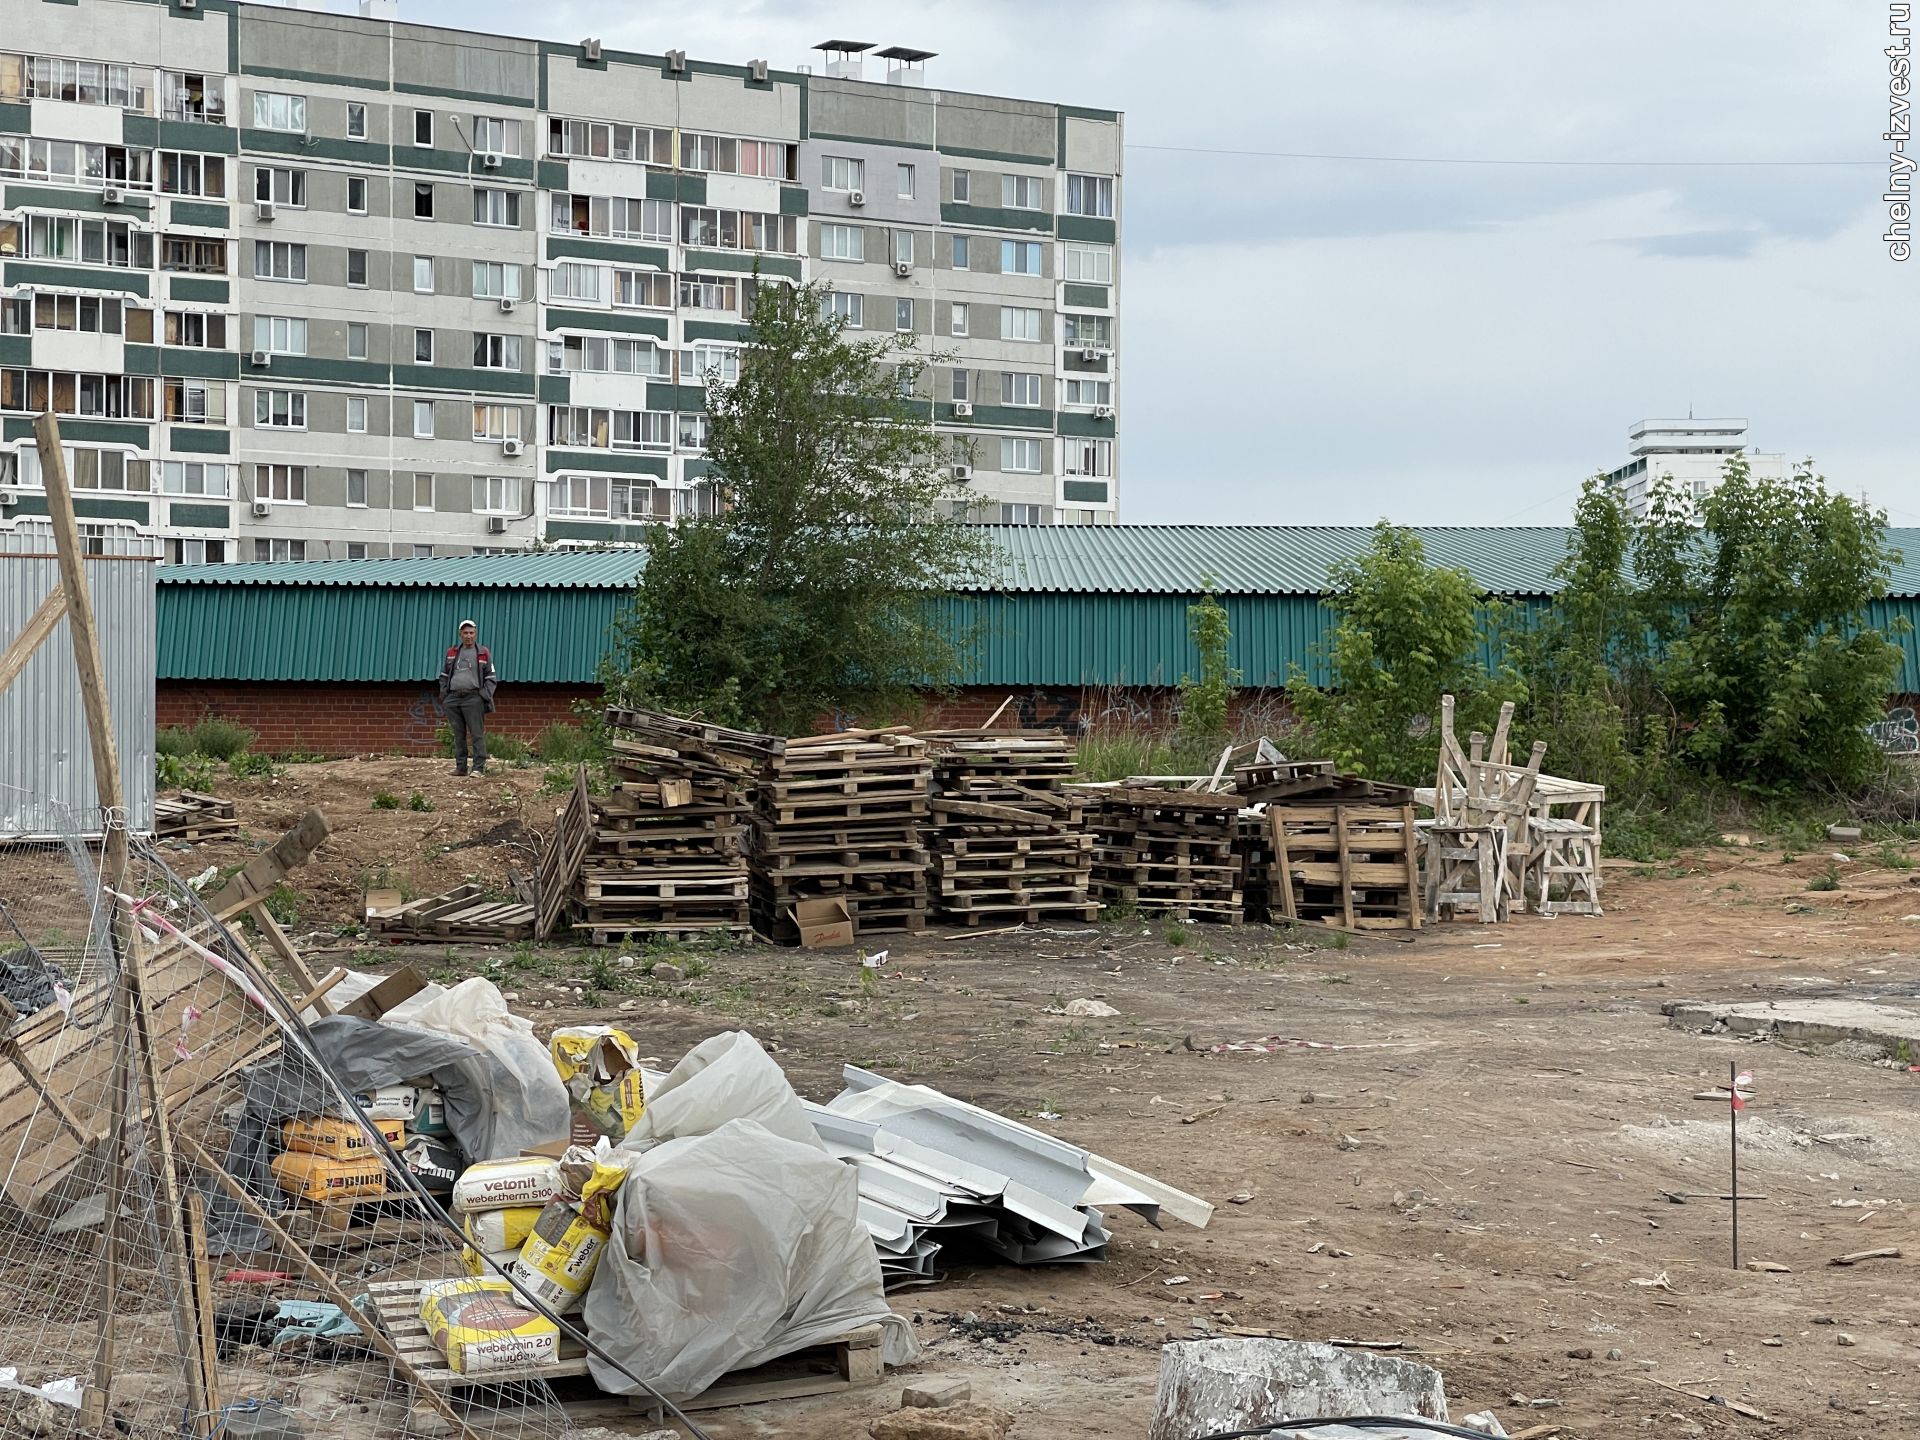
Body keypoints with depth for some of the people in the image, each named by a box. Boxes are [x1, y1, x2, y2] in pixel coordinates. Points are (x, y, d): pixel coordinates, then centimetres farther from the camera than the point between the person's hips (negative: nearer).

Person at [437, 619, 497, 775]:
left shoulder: (484, 653, 5)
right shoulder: (452, 652, 14)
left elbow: (490, 678, 5)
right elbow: (444, 675, 19)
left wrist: (487, 698, -5)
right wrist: (443, 695, 10)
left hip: (473, 698, -4)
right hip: (453, 698, 4)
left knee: (477, 733, -8)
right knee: (459, 735, 7)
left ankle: (479, 767, -9)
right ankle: (460, 766, 11)